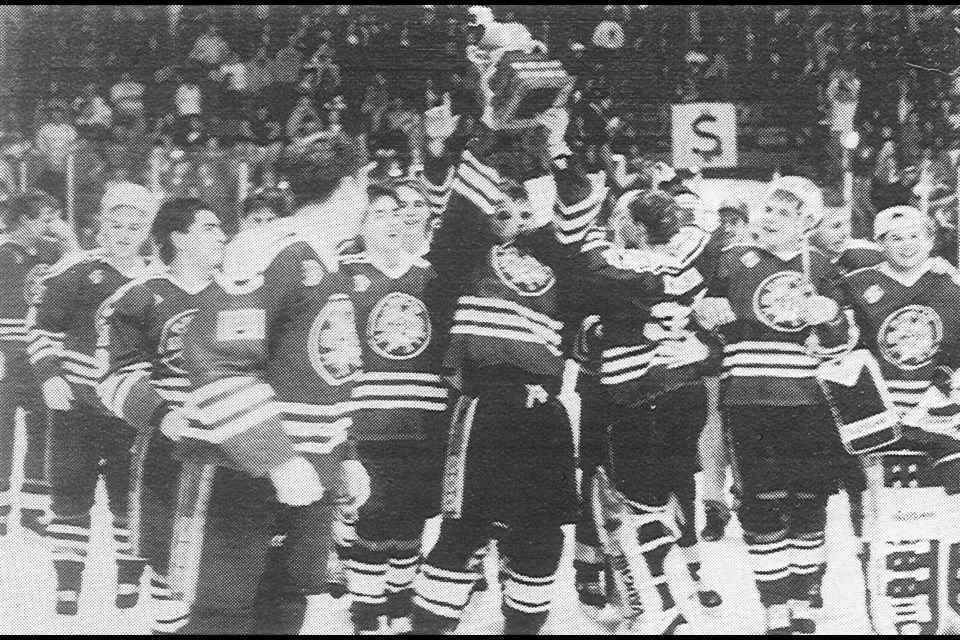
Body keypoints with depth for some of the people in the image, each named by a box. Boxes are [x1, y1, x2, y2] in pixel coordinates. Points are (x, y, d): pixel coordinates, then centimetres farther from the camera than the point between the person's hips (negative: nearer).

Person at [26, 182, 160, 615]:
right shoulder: (77, 270, -5)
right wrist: (49, 375, -11)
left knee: (130, 493, 4)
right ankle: (67, 584, 13)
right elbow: (41, 325, -1)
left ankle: (129, 580, 18)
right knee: (71, 491, 3)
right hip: (77, 399, -2)